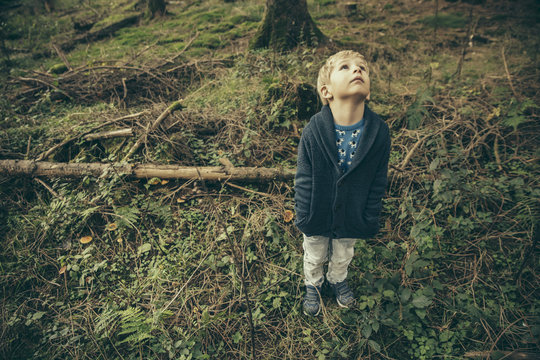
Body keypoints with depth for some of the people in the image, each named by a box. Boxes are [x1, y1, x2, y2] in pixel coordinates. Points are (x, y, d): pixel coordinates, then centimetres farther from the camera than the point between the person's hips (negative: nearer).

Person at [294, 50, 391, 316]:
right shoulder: (314, 131, -25)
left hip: (352, 217, 2)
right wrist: (304, 217, -9)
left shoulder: (379, 131, -20)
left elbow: (378, 182, -8)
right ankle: (312, 285, 57)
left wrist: (370, 219, -3)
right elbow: (304, 179, -14)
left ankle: (338, 280, 62)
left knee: (342, 257, 29)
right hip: (317, 216, -1)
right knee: (314, 257, 26)